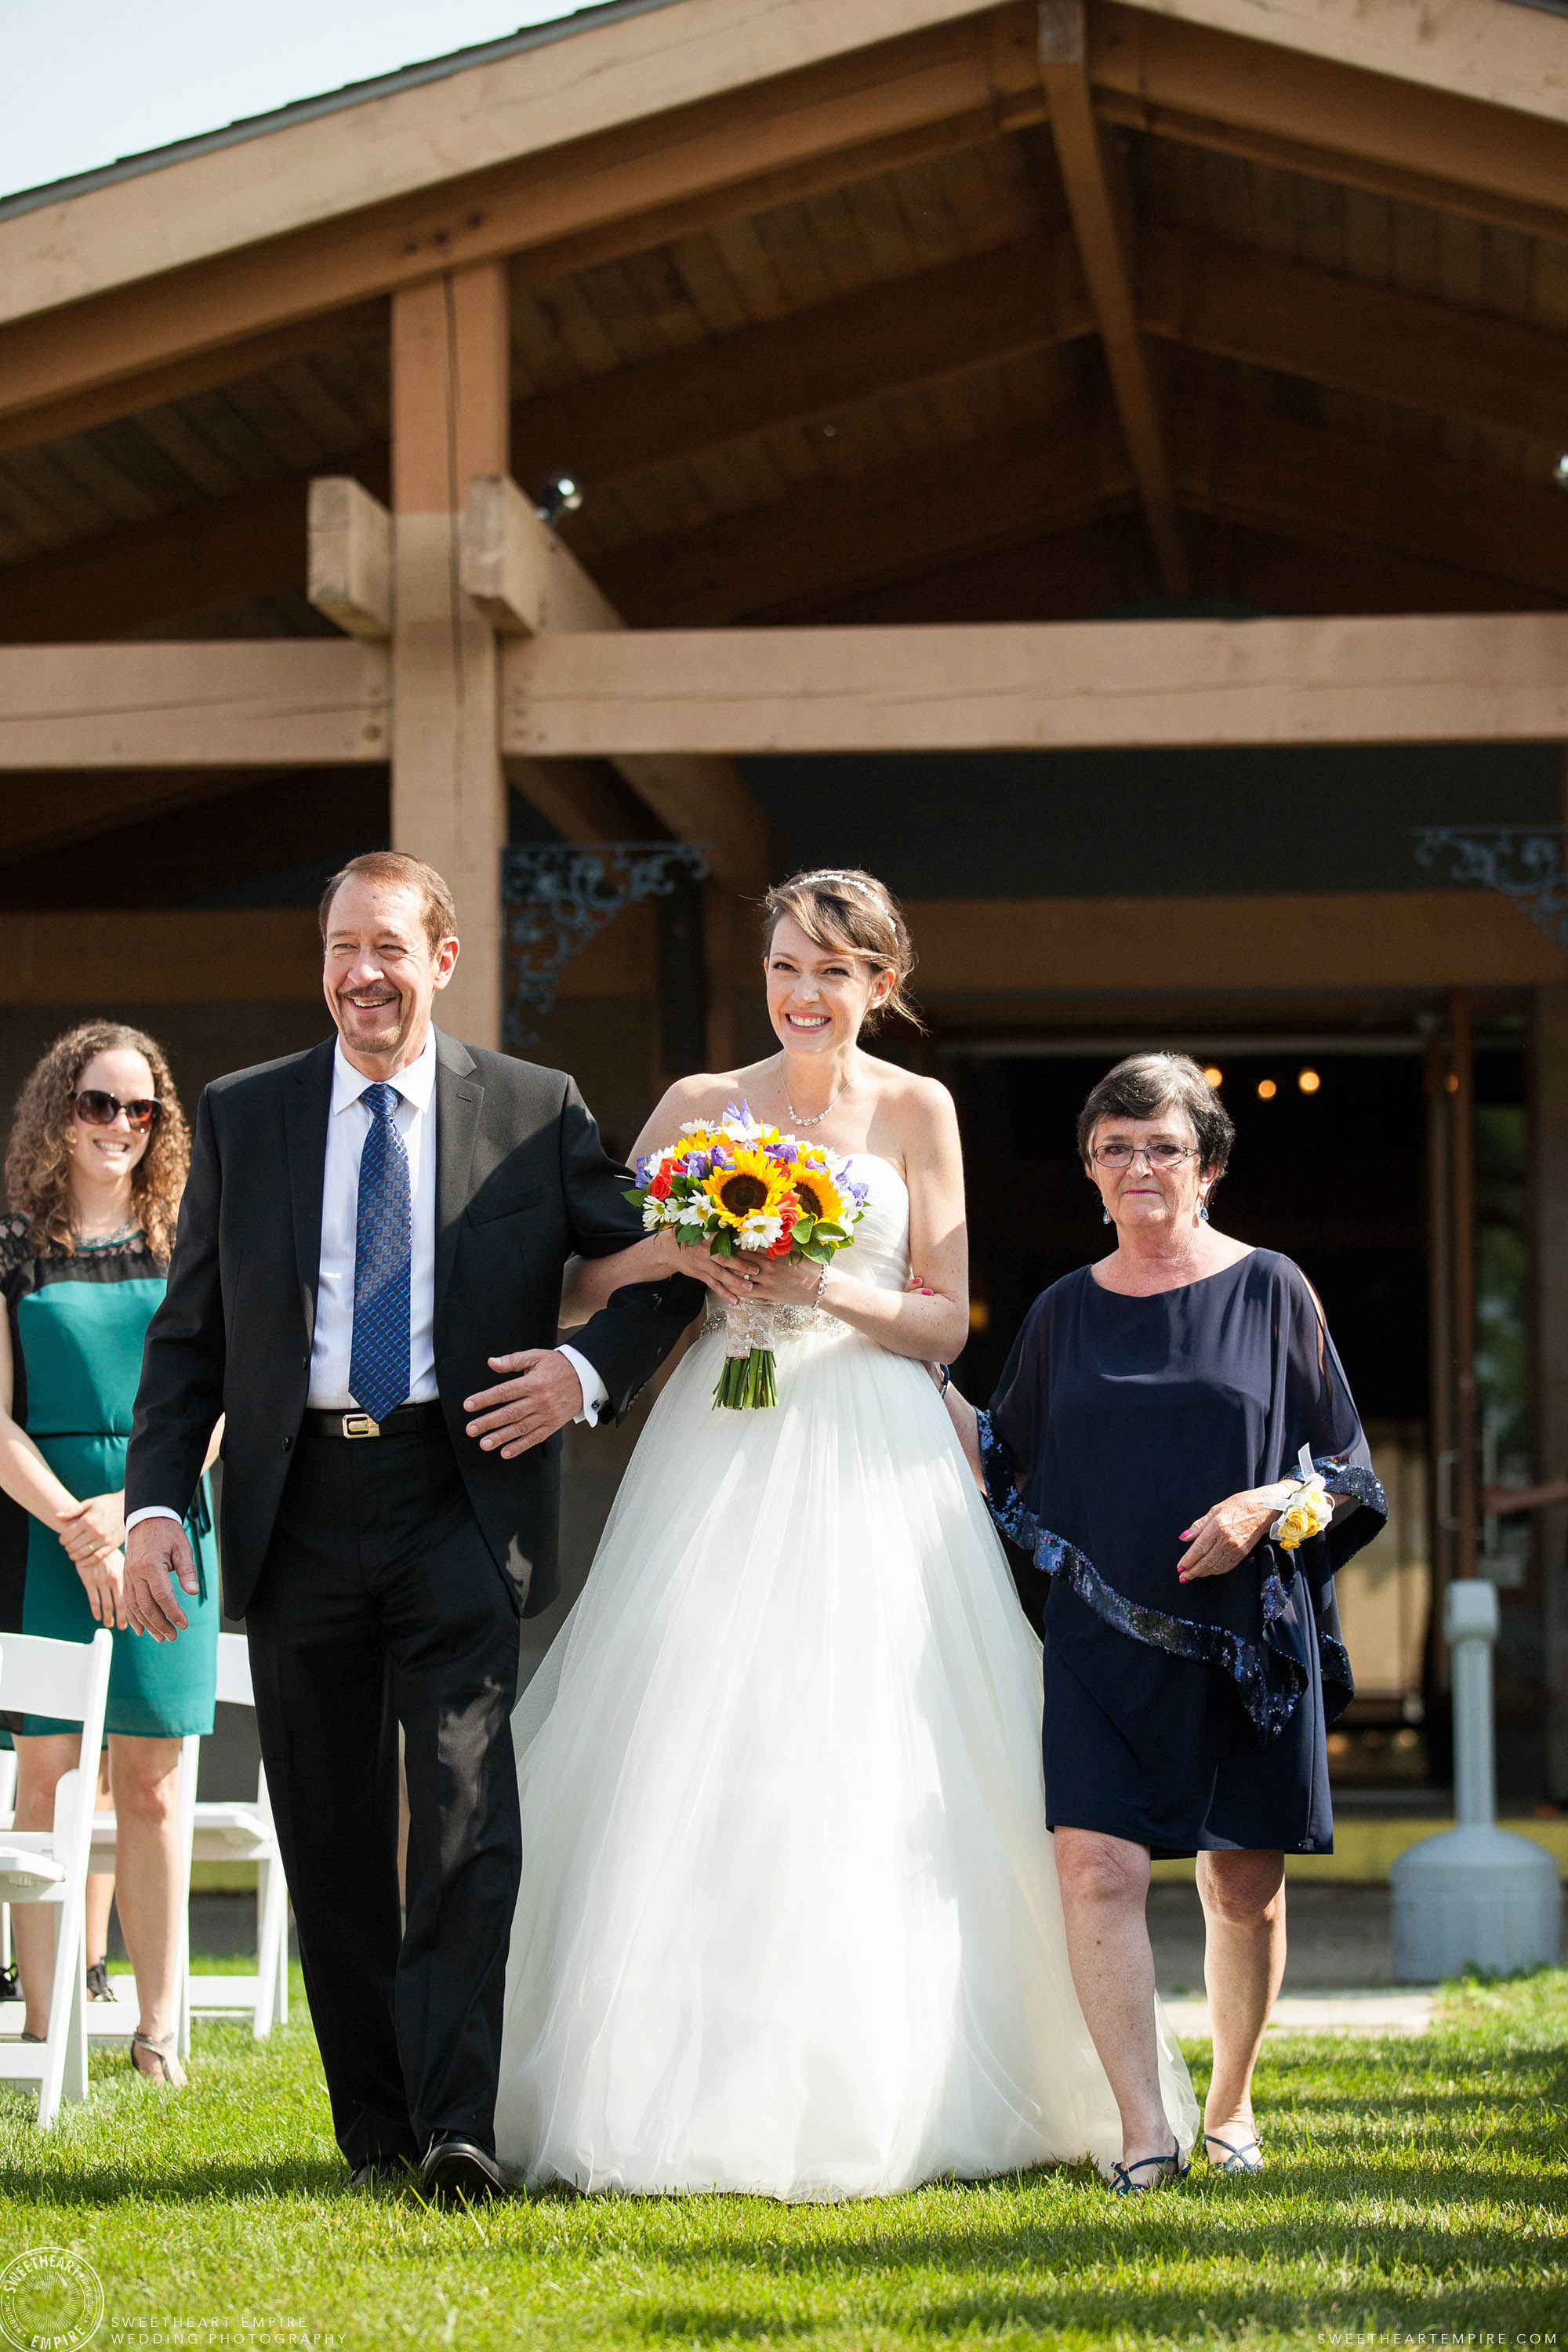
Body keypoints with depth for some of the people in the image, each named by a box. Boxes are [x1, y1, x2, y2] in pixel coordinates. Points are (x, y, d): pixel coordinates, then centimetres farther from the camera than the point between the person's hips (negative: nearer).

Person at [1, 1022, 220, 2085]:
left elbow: (219, 1410, 4)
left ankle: (159, 2028, 2)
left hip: (164, 1520, 1)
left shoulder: (186, 1251, 9)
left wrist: (129, 1510, -9)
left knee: (150, 1785, 0)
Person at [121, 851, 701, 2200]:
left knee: (466, 1820, -14)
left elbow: (669, 1266, 11)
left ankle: (458, 2128, -18)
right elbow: (189, 1332, 10)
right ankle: (375, 2131, 16)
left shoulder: (536, 1112, 5)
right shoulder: (242, 1118, 9)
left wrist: (590, 1370, -7)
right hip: (300, 1511, 3)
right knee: (329, 1841, 7)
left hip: (458, 1497, -2)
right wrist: (156, 1502, -1)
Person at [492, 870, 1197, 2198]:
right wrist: (682, 1253, -10)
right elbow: (588, 1289, 9)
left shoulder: (915, 1111, 6)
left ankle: (863, 2099, 0)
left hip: (873, 1460, -1)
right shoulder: (702, 1108, 10)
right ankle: (690, 2089, -1)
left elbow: (944, 1321, 3)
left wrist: (823, 1292, -13)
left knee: (874, 1776, -7)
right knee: (694, 1773, -6)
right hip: (721, 1461, 2)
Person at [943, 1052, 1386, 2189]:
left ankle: (1232, 2105, 26)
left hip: (1246, 1629, -1)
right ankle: (1145, 2130, -13)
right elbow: (1006, 1467, 15)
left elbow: (1345, 1474, 5)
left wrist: (1265, 1507, -13)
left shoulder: (1271, 1290, 2)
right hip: (1105, 1636, 1)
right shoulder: (1066, 1312, 10)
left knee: (1245, 1885, 6)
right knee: (1097, 1865, -14)